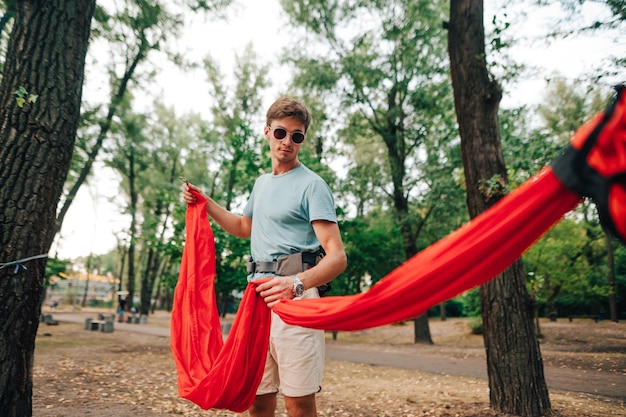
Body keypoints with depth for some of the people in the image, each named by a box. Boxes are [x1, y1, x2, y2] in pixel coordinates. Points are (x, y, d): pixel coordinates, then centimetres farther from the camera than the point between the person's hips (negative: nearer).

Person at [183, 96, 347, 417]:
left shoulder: (311, 184, -6)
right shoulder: (261, 183, 19)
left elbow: (337, 256, -15)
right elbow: (244, 228, 37)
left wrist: (297, 284, -33)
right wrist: (205, 204, 26)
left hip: (294, 298, -7)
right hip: (256, 296, 7)